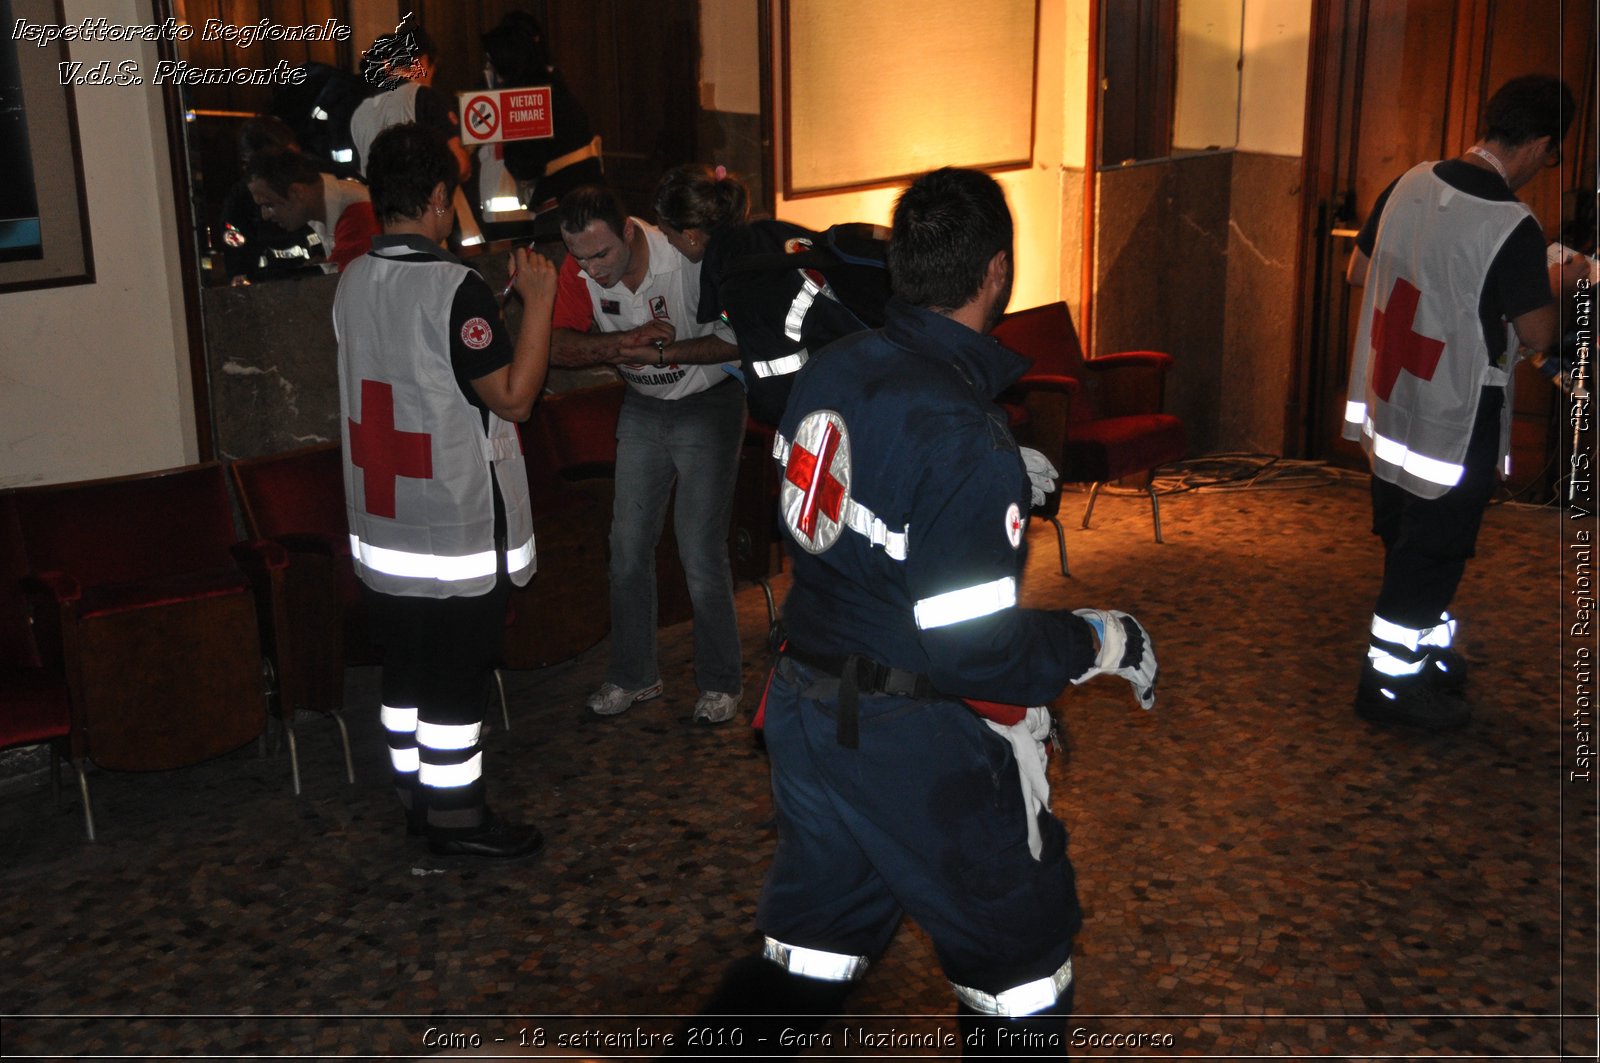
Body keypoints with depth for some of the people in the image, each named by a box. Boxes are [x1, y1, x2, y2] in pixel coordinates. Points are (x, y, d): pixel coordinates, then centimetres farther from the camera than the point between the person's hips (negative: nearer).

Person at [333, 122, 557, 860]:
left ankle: (417, 798, 28)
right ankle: (456, 819, 14)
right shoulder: (455, 287, -19)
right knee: (457, 680, 4)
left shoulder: (353, 281, 5)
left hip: (381, 521, 7)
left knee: (405, 669, 16)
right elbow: (513, 397, -19)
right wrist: (537, 301, -13)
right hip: (458, 528, -7)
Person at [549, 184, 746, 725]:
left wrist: (659, 351, -30)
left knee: (701, 553, -6)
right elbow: (559, 346, -12)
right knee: (628, 546, 7)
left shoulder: (689, 257, -27)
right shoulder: (578, 269, -12)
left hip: (708, 404, -5)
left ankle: (721, 682, 12)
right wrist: (626, 341, -29)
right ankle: (634, 676, 23)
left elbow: (738, 339, -22)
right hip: (642, 408, 5)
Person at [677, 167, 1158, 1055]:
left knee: (810, 948, 23)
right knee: (1020, 952, 17)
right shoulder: (965, 439, -25)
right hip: (920, 747, -7)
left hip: (805, 707, 8)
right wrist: (1103, 641, -8)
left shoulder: (828, 370, -1)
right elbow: (978, 648, -24)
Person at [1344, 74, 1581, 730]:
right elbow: (1539, 335, -14)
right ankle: (1390, 684, 16)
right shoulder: (1513, 227, -22)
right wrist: (1551, 288, 5)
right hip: (1455, 418, -7)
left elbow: (1358, 272, 10)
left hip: (1388, 401, 7)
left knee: (1407, 540, 20)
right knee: (1434, 548, 6)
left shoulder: (1412, 183, -2)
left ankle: (1428, 652, 38)